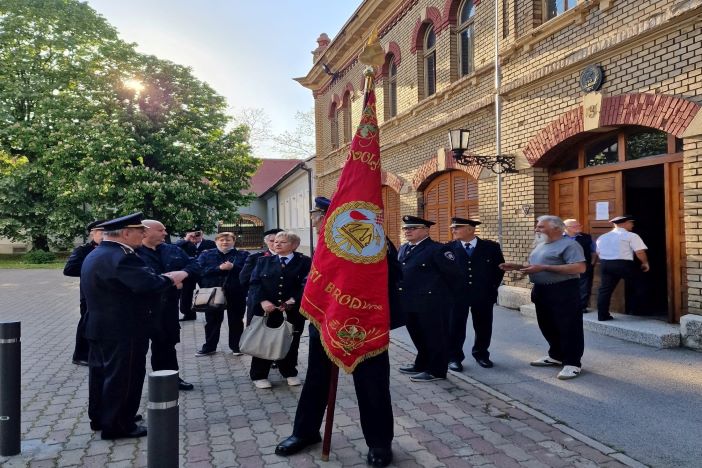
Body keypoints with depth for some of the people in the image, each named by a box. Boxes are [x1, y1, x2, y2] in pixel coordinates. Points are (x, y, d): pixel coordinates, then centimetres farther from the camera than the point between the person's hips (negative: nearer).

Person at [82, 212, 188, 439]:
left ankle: (100, 417, 33)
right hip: (122, 330, -11)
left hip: (100, 327, 11)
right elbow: (148, 283, -33)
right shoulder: (119, 257, -23)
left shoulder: (95, 255, 12)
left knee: (102, 372, 19)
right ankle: (117, 426, 12)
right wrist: (171, 278, -16)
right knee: (122, 376, 1)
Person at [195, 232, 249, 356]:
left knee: (236, 321, 9)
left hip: (236, 293, -1)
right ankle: (209, 347, 24)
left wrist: (233, 267, -23)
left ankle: (236, 346, 22)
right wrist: (219, 268, -21)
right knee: (212, 321, 11)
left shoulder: (243, 255, 2)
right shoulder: (205, 255, 5)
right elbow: (200, 271, -10)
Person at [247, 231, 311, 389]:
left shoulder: (305, 262, 0)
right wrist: (262, 301, -15)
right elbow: (255, 283, 1)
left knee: (290, 343, 10)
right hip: (266, 310, 1)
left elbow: (307, 285, -8)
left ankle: (290, 373, 29)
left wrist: (293, 300, -21)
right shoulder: (263, 261, 9)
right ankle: (259, 375, 21)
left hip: (293, 312, -1)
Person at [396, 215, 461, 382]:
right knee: (418, 336, 18)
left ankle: (436, 371, 13)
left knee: (435, 337, 3)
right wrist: (401, 292, 13)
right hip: (410, 302, 8)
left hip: (432, 302, -8)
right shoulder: (403, 249, 12)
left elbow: (453, 274, -12)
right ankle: (422, 365, 33)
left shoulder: (437, 249, -13)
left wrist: (443, 293, -2)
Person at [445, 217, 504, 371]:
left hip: (484, 295, 1)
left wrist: (492, 288, 5)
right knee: (455, 327, 3)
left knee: (483, 327, 11)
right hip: (456, 295, -1)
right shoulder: (449, 248, -1)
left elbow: (499, 268, 8)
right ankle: (454, 357, 17)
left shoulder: (491, 247, 0)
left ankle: (481, 354, 31)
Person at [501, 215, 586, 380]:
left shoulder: (569, 245, -13)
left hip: (563, 292, -9)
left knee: (569, 328, -2)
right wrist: (517, 267, 2)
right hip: (542, 291, 9)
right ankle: (556, 356, 31)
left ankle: (572, 363, 6)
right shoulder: (539, 245, 16)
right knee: (547, 327, 17)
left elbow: (580, 268, -24)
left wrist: (544, 267, -25)